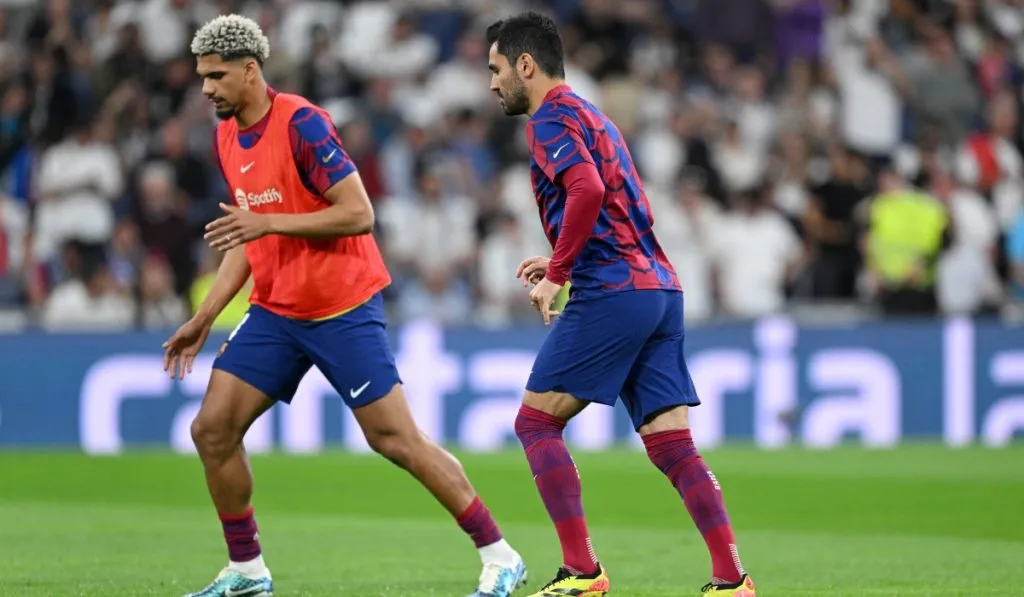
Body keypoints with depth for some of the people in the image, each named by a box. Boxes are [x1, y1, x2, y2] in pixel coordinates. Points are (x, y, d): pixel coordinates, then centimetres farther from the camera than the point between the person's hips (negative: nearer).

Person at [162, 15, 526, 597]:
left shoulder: (302, 124, -17)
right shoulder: (228, 138, 9)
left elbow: (359, 214, -21)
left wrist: (269, 222, -25)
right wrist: (203, 320, 14)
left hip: (343, 310, -8)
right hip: (275, 313, 8)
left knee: (396, 439, -9)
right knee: (213, 429, -1)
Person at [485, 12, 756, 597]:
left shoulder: (552, 117, -3)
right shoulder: (592, 116, 26)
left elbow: (587, 188, -22)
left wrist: (556, 274, -15)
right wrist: (564, 264, 21)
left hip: (612, 293, -9)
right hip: (660, 288, 9)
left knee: (536, 421, -1)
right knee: (673, 445, 3)